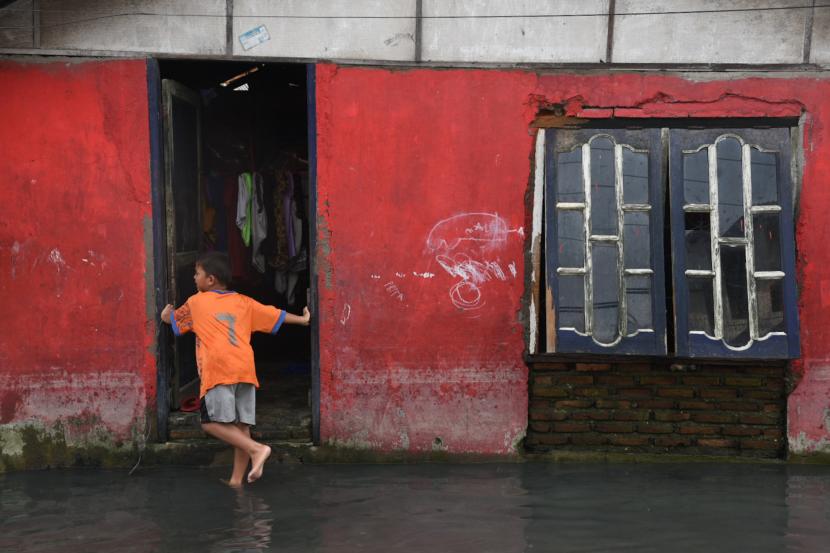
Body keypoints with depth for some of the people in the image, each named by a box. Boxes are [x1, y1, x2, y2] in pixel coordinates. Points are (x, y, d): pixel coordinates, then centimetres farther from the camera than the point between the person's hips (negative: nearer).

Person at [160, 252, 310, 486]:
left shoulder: (196, 302, 14)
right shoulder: (244, 302, 22)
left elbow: (170, 319, 29)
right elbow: (275, 315, 27)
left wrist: (167, 312, 53)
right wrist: (302, 320, 42)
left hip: (218, 370, -5)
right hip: (246, 369, 5)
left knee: (212, 422, -5)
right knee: (241, 426, 6)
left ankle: (256, 449, -19)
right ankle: (237, 479, 7)